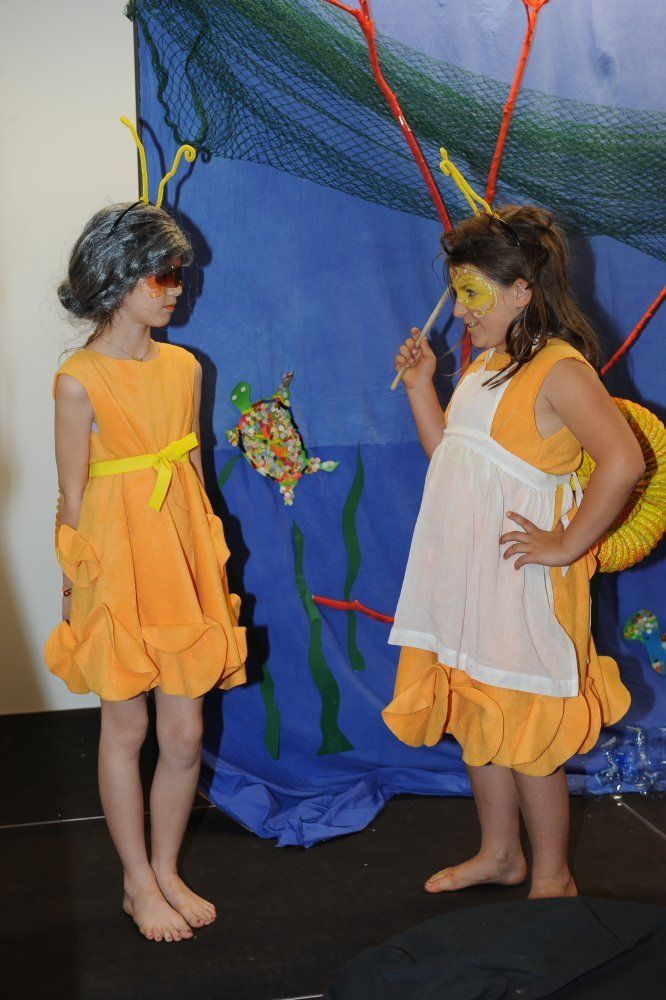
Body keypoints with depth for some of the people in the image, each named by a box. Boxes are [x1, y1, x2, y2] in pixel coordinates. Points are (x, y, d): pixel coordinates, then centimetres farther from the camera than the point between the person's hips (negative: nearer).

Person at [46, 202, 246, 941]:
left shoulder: (184, 367, 5)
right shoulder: (79, 381, -11)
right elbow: (73, 498, -8)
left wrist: (209, 567, 14)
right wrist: (77, 587, -6)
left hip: (182, 559, 5)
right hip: (116, 564, -5)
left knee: (185, 733, 8)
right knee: (126, 727, 9)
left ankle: (166, 872, 28)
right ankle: (138, 883, 25)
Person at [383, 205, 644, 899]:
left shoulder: (558, 368, -16)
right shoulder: (485, 364, 12)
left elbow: (623, 461, -28)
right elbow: (446, 452, 21)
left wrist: (567, 546, -21)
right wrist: (420, 385, 9)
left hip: (518, 575, -9)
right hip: (462, 572, 9)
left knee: (525, 734, 2)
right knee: (475, 719, 18)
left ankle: (552, 878, 20)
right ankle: (498, 854, 35)